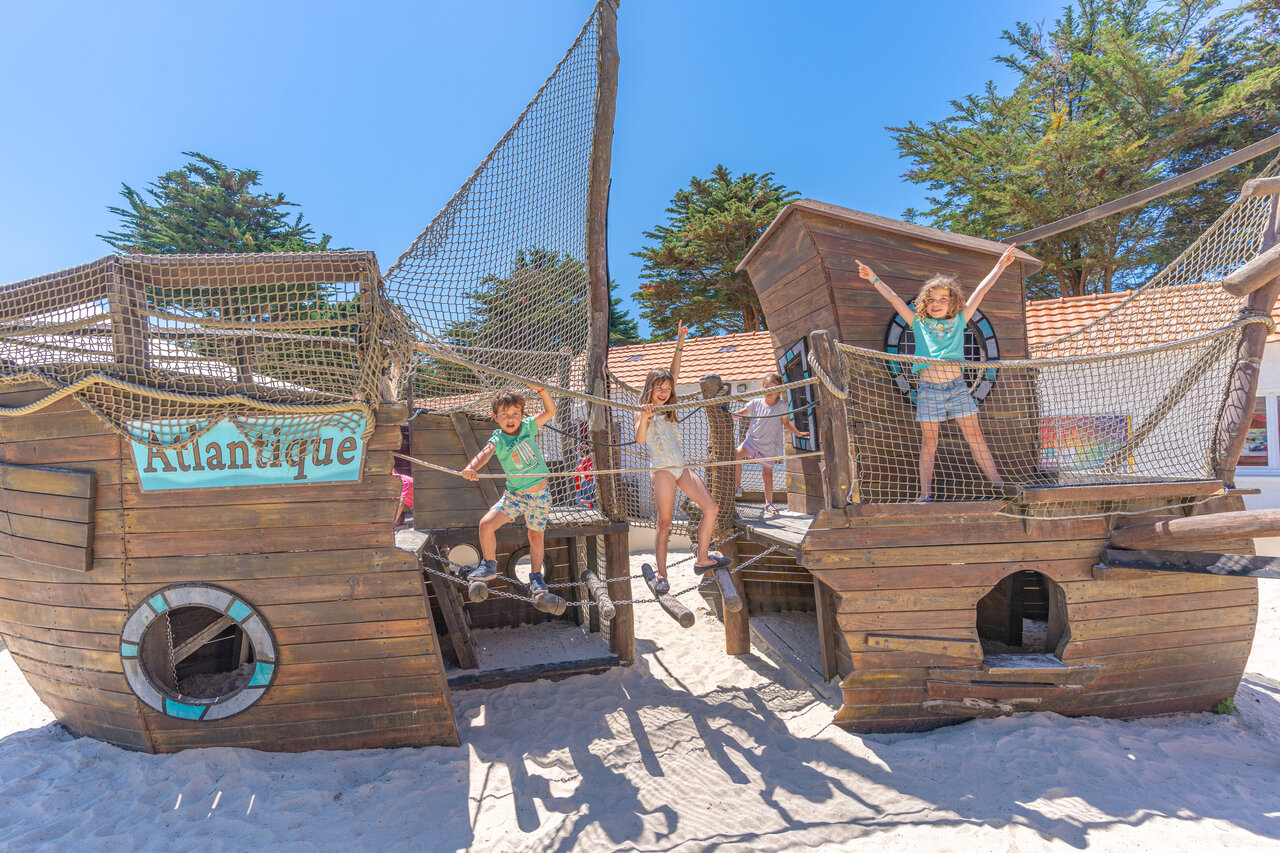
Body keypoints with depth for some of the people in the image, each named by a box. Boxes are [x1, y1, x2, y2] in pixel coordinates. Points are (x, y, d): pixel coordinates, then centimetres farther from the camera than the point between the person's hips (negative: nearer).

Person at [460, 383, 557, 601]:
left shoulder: (528, 427, -3)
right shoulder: (498, 440, -12)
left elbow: (550, 411, -1)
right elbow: (486, 452, -34)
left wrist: (541, 390, -15)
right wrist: (472, 467, -54)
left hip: (540, 494, 1)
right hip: (515, 495, -1)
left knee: (536, 535, 8)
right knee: (486, 524, -13)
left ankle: (536, 577, 27)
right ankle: (489, 565, 9)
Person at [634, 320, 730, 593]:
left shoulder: (667, 408, 16)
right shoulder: (643, 412, 0)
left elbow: (674, 374, 14)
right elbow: (640, 439, -19)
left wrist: (679, 343, 11)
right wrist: (644, 419, -37)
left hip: (682, 468, 7)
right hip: (662, 469, -7)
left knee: (711, 508, 1)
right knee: (664, 522, -9)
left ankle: (702, 559, 10)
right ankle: (661, 575, -7)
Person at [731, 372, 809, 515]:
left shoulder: (781, 406, -4)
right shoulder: (756, 403, 0)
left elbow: (786, 423, 6)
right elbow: (741, 413, 13)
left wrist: (798, 433, -5)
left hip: (769, 445, -1)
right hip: (752, 440, 1)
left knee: (768, 472, 7)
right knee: (735, 455, -23)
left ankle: (769, 504, 19)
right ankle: (737, 487, -9)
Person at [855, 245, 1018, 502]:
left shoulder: (959, 320, 11)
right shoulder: (919, 323, 9)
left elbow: (981, 291, 13)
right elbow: (894, 298, 6)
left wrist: (1001, 265, 16)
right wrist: (874, 279, 3)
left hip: (957, 386, 1)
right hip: (929, 389, -1)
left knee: (975, 436, 2)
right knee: (928, 443, 2)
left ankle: (998, 483, 10)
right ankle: (925, 493, 6)